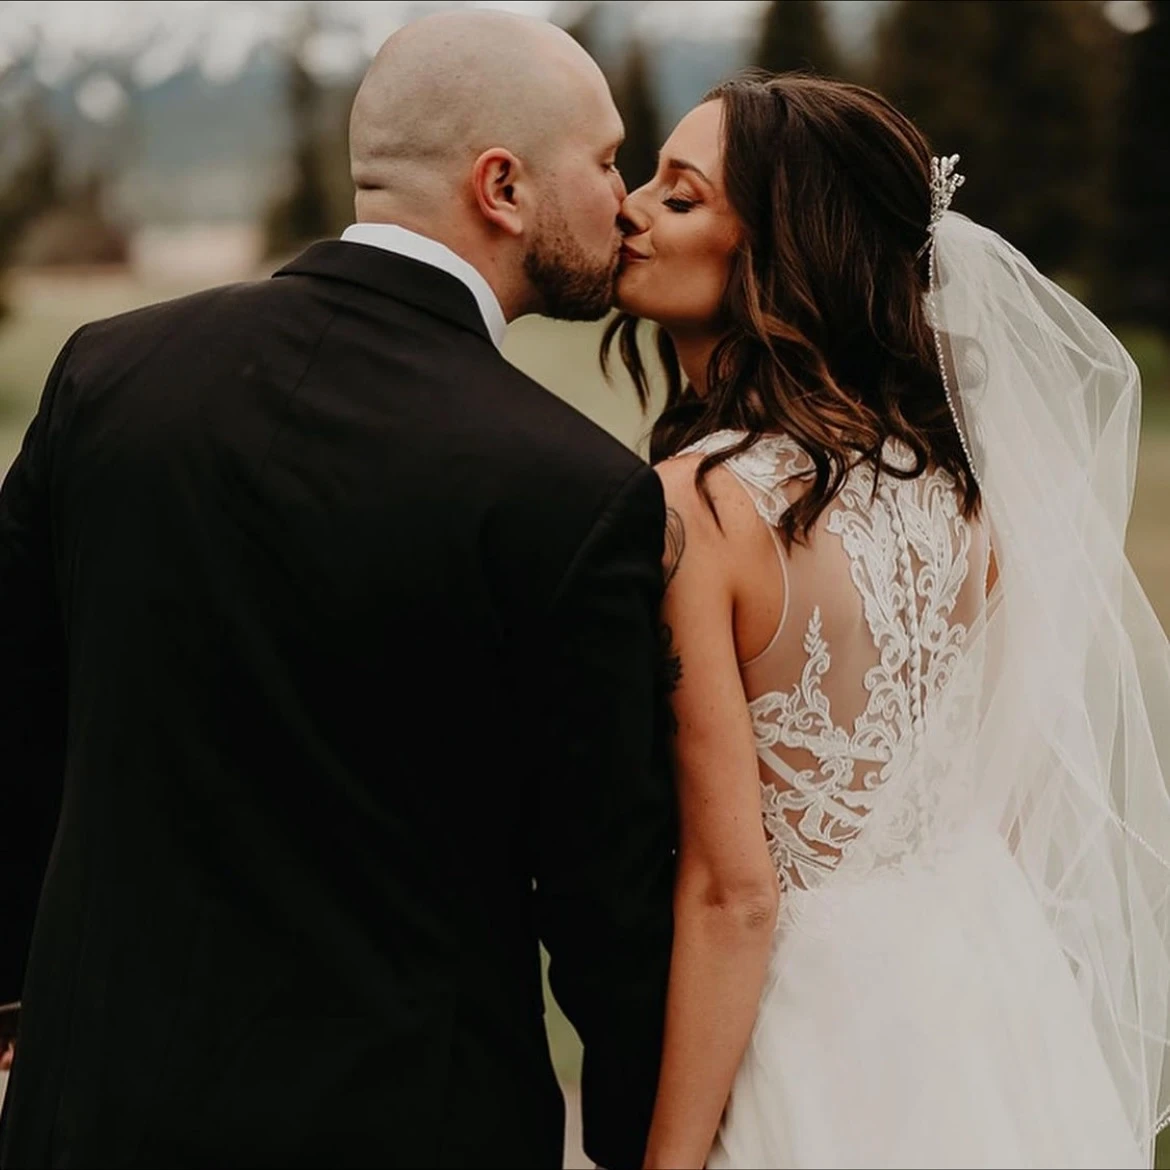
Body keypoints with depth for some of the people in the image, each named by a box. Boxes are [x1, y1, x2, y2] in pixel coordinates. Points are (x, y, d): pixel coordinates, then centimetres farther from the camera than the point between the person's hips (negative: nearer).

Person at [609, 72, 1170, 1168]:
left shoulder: (688, 508, -22)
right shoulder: (953, 469, -2)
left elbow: (731, 892, -22)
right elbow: (1021, 793, 8)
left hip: (812, 1022, -6)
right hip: (993, 990, 7)